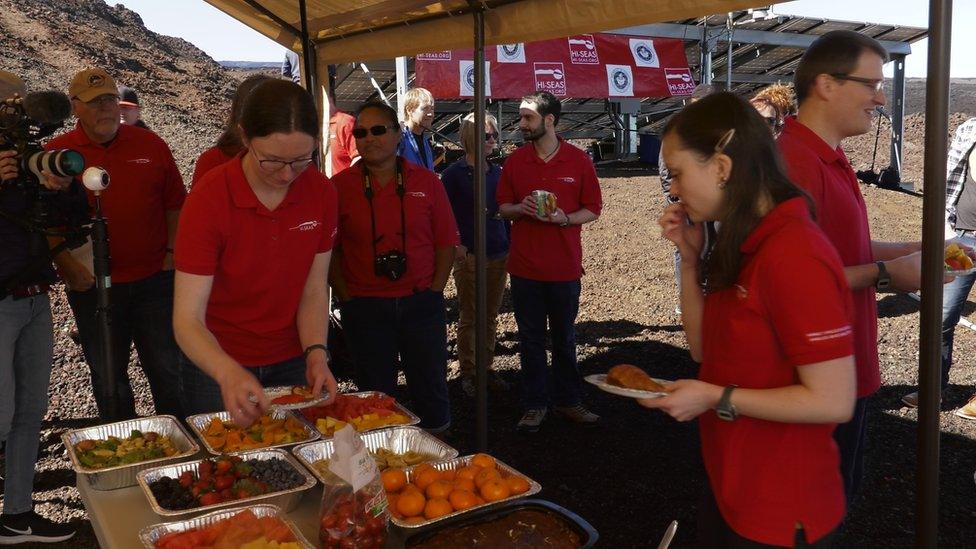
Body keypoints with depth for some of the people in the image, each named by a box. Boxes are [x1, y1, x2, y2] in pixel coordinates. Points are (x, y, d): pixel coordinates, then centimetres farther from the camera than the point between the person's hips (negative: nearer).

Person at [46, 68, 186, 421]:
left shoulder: (150, 144, 3)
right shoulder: (55, 153, -1)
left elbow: (175, 204, 8)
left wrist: (172, 253, -1)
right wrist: (67, 266, -10)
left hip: (155, 279, 0)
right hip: (92, 285, 0)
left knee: (168, 370, 7)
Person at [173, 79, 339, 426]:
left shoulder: (321, 192, -11)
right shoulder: (209, 198, -22)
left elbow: (313, 291, -5)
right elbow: (187, 319, -25)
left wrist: (316, 354, -22)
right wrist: (230, 374, -43)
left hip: (292, 363, 3)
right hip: (217, 368, -3)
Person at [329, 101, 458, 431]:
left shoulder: (427, 182, 3)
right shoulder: (340, 187, -1)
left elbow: (446, 243, 4)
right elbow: (330, 252, 0)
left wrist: (433, 293, -3)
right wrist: (348, 300, -6)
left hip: (421, 303, 1)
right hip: (365, 307, -1)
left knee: (430, 387, 11)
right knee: (376, 393, 11)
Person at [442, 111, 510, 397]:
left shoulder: (496, 171, 11)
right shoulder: (454, 173, -5)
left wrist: (509, 246, 15)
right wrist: (457, 246, -14)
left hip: (499, 255, 5)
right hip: (469, 255, -5)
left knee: (491, 316, 12)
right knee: (468, 318, 4)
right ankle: (467, 373, 15)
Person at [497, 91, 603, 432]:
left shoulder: (578, 161, -3)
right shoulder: (515, 161, 3)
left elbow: (593, 210, 2)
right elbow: (503, 207, 10)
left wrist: (564, 218, -17)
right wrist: (521, 209, -13)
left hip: (565, 267, -1)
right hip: (525, 266, 1)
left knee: (564, 339, 11)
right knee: (530, 340, 8)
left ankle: (567, 401, 25)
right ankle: (535, 405, 19)